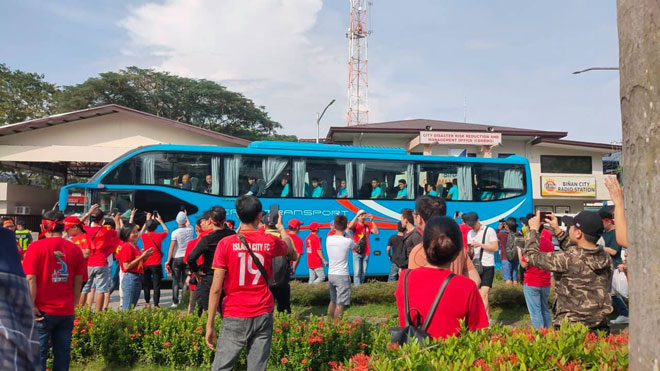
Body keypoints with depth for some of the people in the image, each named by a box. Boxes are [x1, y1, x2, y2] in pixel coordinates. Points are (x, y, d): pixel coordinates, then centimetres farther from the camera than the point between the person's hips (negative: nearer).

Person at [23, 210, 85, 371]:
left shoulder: (37, 247, -7)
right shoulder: (75, 249, 3)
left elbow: (30, 279, -12)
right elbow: (78, 281, 5)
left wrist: (31, 306, -6)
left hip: (43, 311, -3)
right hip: (67, 312, 3)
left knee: (38, 355, 6)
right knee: (62, 355, 10)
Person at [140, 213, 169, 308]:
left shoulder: (144, 236, -1)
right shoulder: (159, 236, -7)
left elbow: (142, 231, 25)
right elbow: (167, 231, 15)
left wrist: (147, 220, 30)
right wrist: (160, 221, 21)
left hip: (146, 264, 2)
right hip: (156, 264, -2)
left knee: (146, 284, 13)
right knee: (156, 285, 0)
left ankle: (147, 302, 14)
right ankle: (156, 304, -2)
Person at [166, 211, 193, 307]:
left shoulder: (175, 232, -10)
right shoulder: (190, 230, 1)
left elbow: (172, 247, -9)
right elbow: (188, 224, 26)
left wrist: (168, 260, -4)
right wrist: (186, 216, 44)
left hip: (176, 259, -3)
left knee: (175, 281, 2)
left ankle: (175, 302, 3)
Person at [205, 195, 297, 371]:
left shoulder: (226, 244, -8)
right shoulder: (271, 242, 0)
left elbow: (216, 288, -9)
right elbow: (292, 254, 23)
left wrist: (210, 325, -3)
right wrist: (281, 227, 35)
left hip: (235, 317, -2)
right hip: (263, 316, 2)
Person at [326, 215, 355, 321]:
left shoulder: (328, 239, -3)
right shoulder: (348, 241, -14)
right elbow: (355, 246, 9)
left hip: (331, 274, 6)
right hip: (342, 275, -6)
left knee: (333, 301, 20)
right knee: (340, 304, 0)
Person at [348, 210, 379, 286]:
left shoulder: (368, 226, 12)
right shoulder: (355, 224, 2)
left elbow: (376, 232, -2)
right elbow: (350, 227, -20)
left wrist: (372, 221, -8)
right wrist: (356, 216, -21)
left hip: (366, 253, 4)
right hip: (357, 252, -3)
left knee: (363, 272, 7)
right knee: (357, 272, -9)